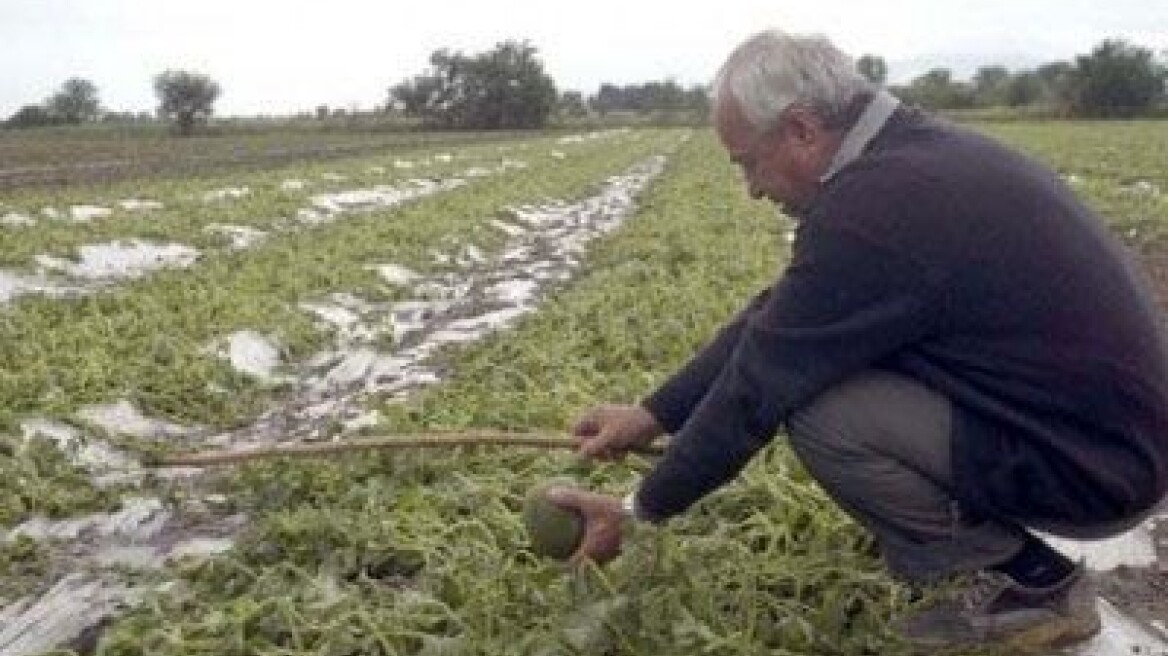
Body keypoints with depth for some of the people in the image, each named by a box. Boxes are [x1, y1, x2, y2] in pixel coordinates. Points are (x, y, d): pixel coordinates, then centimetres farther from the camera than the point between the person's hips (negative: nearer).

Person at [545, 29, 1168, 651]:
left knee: (818, 409, -19)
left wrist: (638, 511, -3)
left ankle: (1035, 584, 0)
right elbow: (769, 324, 8)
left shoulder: (871, 213, -26)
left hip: (1090, 463, -9)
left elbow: (756, 387, -17)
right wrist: (652, 414, 10)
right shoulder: (914, 149, 4)